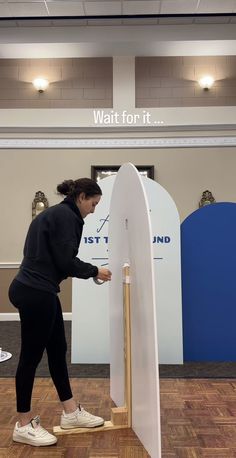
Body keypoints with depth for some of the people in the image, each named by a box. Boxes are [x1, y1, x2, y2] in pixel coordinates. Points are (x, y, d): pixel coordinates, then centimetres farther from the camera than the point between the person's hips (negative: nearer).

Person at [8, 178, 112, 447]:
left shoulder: (57, 213, 18)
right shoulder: (66, 216, -13)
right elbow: (66, 261, -18)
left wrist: (88, 271, 13)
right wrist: (94, 271, -3)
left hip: (37, 291, 11)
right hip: (35, 294, -11)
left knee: (57, 350, 16)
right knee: (31, 356, 2)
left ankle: (71, 413, 29)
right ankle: (24, 425, 18)